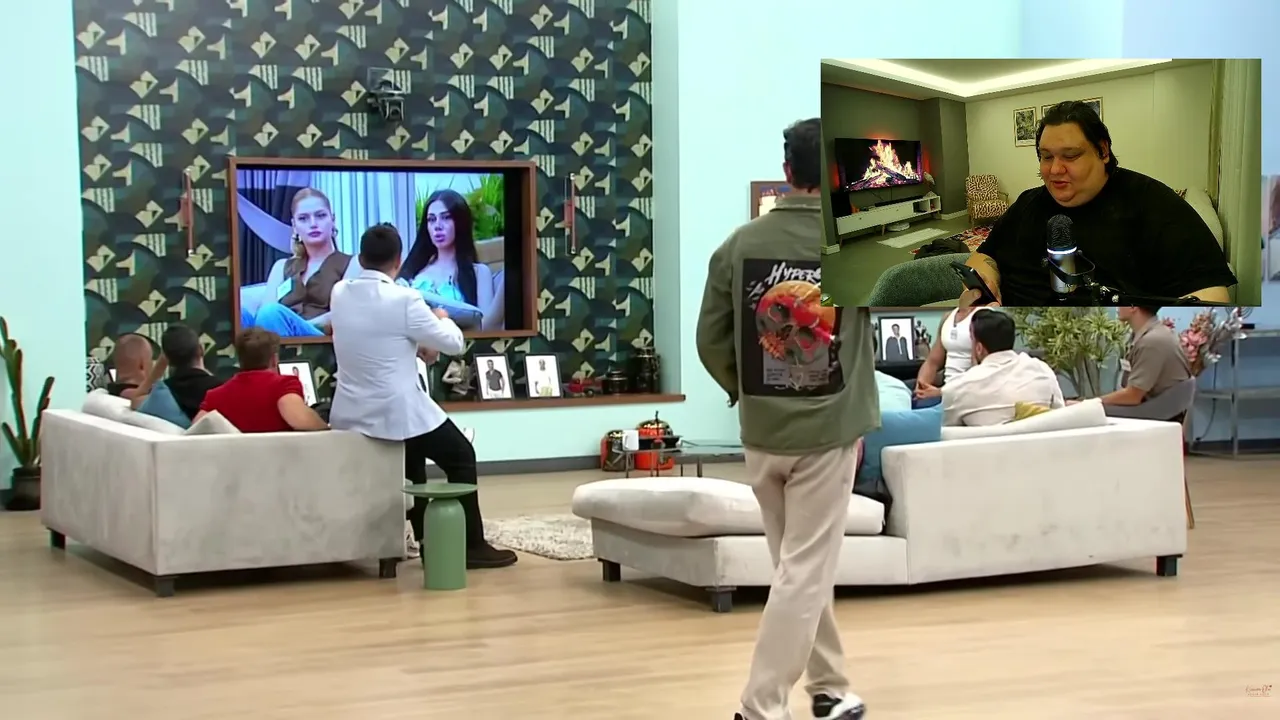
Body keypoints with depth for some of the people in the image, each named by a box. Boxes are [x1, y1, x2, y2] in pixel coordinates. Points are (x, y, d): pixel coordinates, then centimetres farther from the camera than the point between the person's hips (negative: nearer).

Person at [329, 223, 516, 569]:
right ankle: (472, 546, 14)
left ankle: (427, 541, 34)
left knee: (413, 457, 32)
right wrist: (442, 318, 16)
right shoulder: (404, 299, -17)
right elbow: (454, 343, -5)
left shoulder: (339, 293, 2)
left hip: (350, 413, 7)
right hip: (396, 411, -7)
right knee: (461, 456, 14)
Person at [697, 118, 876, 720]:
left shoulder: (739, 244, -3)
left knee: (800, 565, 18)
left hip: (761, 433, 4)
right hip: (828, 430, -3)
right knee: (805, 572, 0)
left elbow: (710, 341, 0)